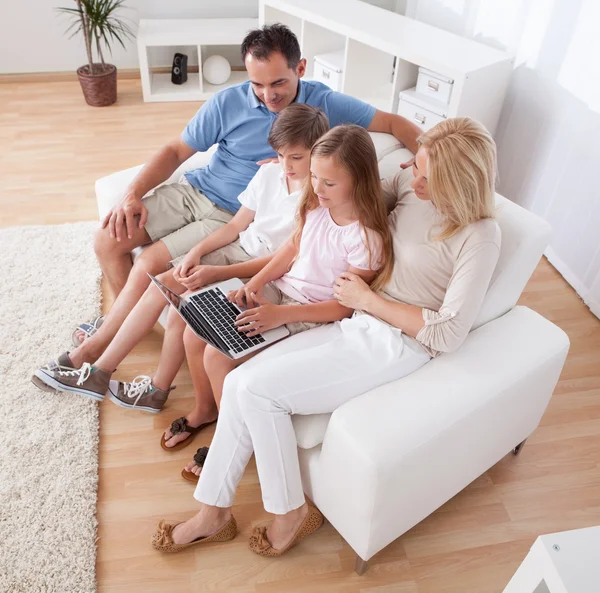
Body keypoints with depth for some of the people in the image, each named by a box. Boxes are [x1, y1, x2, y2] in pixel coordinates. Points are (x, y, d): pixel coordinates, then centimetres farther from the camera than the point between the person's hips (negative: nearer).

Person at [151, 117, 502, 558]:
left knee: (257, 388, -18)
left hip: (395, 346, -7)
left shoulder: (479, 236, -16)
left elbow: (448, 334, -18)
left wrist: (368, 299, -14)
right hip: (355, 325, 7)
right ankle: (213, 514, 8)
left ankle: (291, 513, 6)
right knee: (238, 383, -8)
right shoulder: (412, 184, 3)